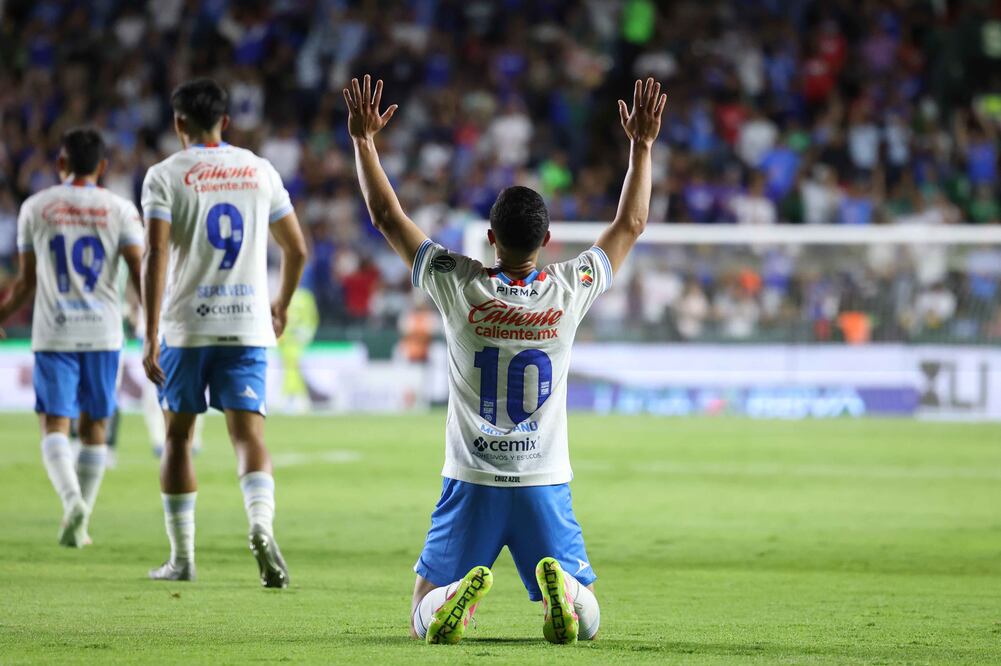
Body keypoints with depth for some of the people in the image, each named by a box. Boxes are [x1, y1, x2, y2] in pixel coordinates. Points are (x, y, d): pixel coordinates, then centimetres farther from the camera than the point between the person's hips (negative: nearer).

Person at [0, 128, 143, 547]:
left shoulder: (35, 208, 3)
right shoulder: (120, 210, 2)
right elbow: (141, 274, -6)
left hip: (53, 334, -1)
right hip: (104, 333, 1)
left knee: (54, 425, -2)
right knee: (94, 426, 13)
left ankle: (73, 500, -28)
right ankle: (80, 522, 14)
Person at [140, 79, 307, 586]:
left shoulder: (165, 175, -3)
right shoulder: (260, 171, 7)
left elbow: (156, 254, -14)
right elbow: (296, 249, 13)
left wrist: (151, 335, -15)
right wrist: (281, 306, 30)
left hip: (186, 324, -2)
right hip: (249, 325, 2)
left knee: (178, 435, 13)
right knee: (248, 434, -4)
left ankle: (182, 558, 17)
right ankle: (261, 524, -32)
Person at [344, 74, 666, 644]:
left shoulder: (459, 287, -9)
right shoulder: (569, 291, -6)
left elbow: (387, 216, 1)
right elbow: (631, 224, 9)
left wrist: (364, 139, 9)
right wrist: (643, 146, 17)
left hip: (471, 485, -1)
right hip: (546, 485, 1)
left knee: (426, 619, 8)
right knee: (585, 621, 8)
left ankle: (460, 593, -27)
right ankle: (562, 589, -28)